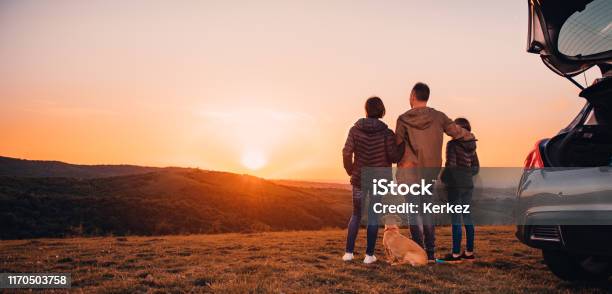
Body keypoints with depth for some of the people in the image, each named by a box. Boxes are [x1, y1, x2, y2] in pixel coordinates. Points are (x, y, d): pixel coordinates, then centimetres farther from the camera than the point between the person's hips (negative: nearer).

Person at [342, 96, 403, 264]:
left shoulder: (355, 130, -5)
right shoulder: (387, 133, -10)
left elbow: (347, 153, -11)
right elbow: (394, 156, -15)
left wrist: (350, 171, 7)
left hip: (360, 179, 1)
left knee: (356, 214, 16)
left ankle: (349, 252, 11)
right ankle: (369, 255, 10)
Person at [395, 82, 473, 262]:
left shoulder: (403, 119, -7)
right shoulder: (438, 117, 0)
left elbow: (397, 146, -4)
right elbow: (457, 131, 7)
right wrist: (471, 137, 27)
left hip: (409, 170, -3)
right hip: (430, 171, 3)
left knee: (413, 211, 2)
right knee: (427, 211, 13)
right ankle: (430, 253, 12)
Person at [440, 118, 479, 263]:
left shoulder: (452, 144, -11)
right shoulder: (471, 146, 10)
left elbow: (450, 165, -17)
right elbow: (476, 168, 13)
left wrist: (442, 178, -3)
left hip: (455, 185, -7)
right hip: (468, 185, 7)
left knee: (456, 219, -5)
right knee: (467, 217, 12)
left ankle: (456, 254, -3)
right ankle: (469, 252, 18)